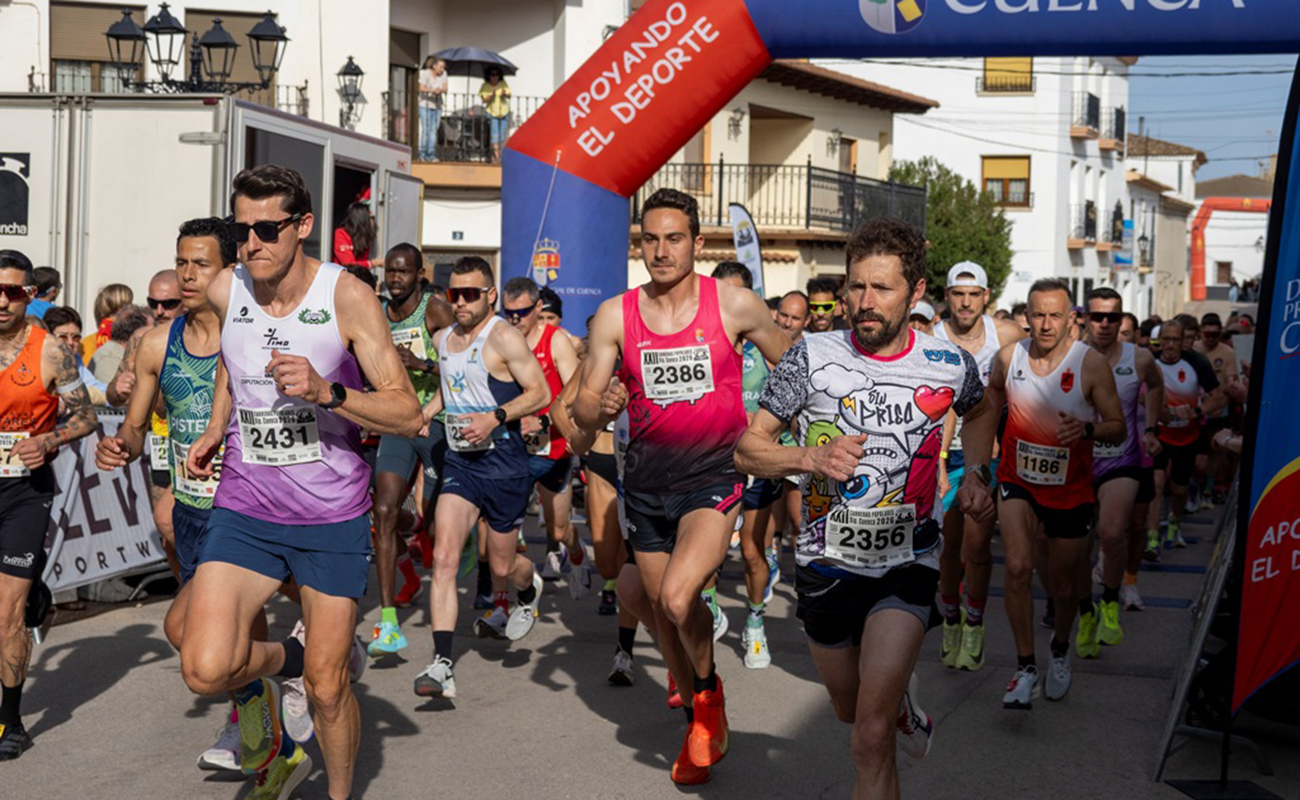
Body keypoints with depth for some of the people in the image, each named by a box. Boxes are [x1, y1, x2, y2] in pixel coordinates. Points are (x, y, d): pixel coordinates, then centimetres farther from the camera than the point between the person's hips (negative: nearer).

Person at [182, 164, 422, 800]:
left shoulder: (347, 297, -12)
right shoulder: (225, 291, -2)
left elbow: (409, 415, -13)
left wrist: (327, 393, -27)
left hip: (333, 516, -2)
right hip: (245, 508, 2)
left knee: (327, 687, 5)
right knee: (205, 670, -16)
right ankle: (269, 662, 19)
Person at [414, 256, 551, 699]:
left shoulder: (503, 337, -10)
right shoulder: (442, 339, 11)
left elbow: (540, 392, -12)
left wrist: (494, 418, -23)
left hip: (503, 461, -5)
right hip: (458, 461, 5)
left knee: (502, 566, 9)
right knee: (444, 557, -14)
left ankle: (530, 588, 48)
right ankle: (442, 664, -17)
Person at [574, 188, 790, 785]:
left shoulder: (734, 305, -5)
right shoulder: (615, 315, -1)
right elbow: (584, 405, -2)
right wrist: (594, 412, -23)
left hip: (714, 475, -3)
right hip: (647, 482, 4)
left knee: (678, 598, -24)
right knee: (664, 616, 13)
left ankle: (709, 689, 7)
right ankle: (701, 726, 37)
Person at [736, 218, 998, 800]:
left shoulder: (951, 366, -5)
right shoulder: (813, 357, -10)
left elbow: (981, 411, 20)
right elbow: (748, 449, -6)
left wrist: (975, 474, 5)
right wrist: (812, 457, -24)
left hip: (908, 562, -2)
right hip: (826, 562, 2)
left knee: (872, 736, -18)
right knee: (849, 709, 24)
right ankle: (901, 697, 57)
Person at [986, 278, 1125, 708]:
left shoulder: (1091, 363, -13)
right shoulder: (1008, 357, -6)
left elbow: (1118, 429, -9)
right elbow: (988, 406, 15)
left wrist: (1088, 429, -30)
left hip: (1070, 489, -1)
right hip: (1017, 482, 1)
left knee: (1065, 588, 11)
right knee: (1018, 567, -21)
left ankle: (1060, 648, 42)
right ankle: (1025, 667, -8)